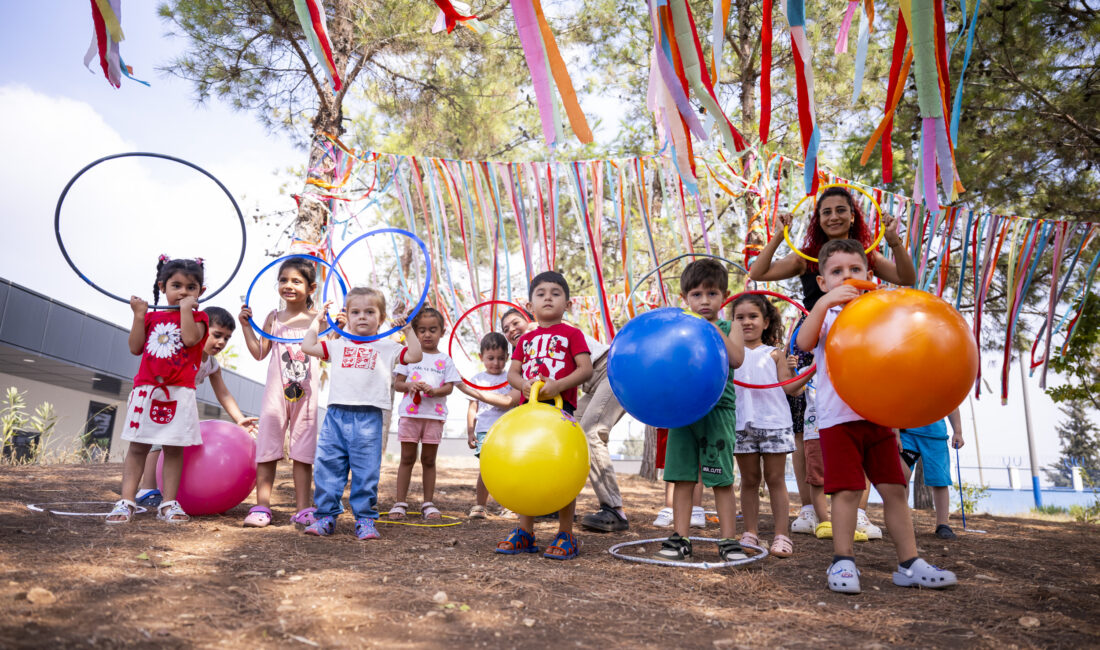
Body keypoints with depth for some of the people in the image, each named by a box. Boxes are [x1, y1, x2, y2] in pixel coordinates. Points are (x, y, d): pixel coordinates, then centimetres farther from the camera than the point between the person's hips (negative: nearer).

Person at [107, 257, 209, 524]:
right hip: (146, 389, 3)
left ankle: (169, 504, 8)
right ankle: (126, 501, 9)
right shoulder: (152, 317, 14)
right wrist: (139, 315, 2)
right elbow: (135, 348, 6)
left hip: (179, 393, -3)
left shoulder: (197, 317, 5)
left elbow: (190, 338, -16)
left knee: (174, 448, 2)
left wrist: (186, 308, -8)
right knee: (137, 446, 4)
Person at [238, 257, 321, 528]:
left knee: (303, 451, 4)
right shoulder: (274, 318, 9)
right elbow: (260, 353, 8)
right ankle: (261, 506, 10)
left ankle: (303, 509, 10)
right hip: (276, 391, 2)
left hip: (305, 393, -2)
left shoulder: (318, 318, 2)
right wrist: (246, 325, 3)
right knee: (267, 447, 2)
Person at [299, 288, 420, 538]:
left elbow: (416, 356, 1)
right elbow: (307, 346, 14)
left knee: (366, 471, 1)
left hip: (368, 417, -2)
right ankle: (326, 516, 14)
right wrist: (318, 321, 19)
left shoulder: (387, 347, 11)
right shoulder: (338, 345, 17)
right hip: (336, 415, 2)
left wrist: (407, 329, 0)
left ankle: (365, 520, 11)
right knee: (327, 466, 3)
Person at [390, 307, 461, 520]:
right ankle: (400, 503, 12)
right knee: (407, 458, 5)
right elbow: (397, 383, 5)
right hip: (410, 413, 0)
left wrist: (433, 391, -18)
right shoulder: (409, 355, 7)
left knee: (429, 459, 7)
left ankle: (428, 504, 16)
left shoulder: (445, 360, 7)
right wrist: (409, 386, -16)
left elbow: (449, 387, 1)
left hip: (434, 415, 0)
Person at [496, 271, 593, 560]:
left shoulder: (571, 334, 3)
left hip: (560, 408, -5)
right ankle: (525, 532, 20)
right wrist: (523, 384, -12)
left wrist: (558, 385, -20)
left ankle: (566, 536, 10)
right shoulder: (525, 339, 17)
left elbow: (586, 369, -7)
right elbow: (512, 372, 11)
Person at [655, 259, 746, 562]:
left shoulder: (729, 329, 5)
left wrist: (714, 330, -16)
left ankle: (728, 540, 14)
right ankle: (680, 539, 15)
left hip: (718, 411, -2)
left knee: (722, 480, 3)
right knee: (682, 478, 6)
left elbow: (736, 359, -13)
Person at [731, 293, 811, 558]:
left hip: (774, 422, -1)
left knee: (775, 479, 4)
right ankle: (750, 534, 18)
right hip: (742, 424, 1)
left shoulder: (774, 354, 6)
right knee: (749, 480, 9)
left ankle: (782, 535, 10)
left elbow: (788, 387, 0)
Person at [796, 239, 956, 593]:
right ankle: (842, 562, 8)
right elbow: (804, 342, -19)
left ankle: (909, 564, 16)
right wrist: (824, 302, -30)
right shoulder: (825, 315, 2)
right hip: (838, 418, -4)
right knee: (847, 491, -5)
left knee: (894, 488, 6)